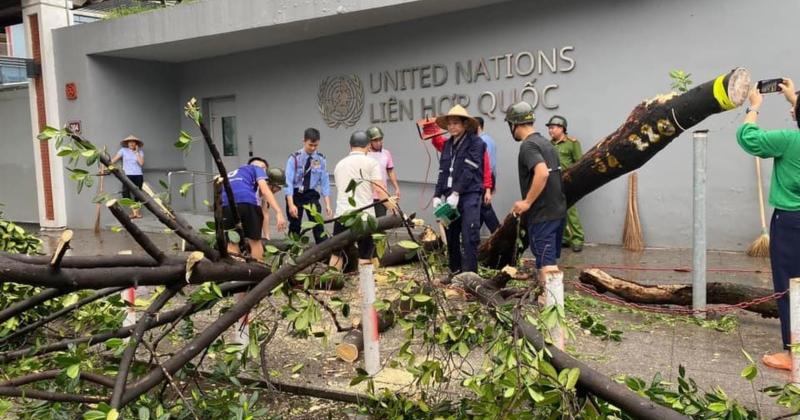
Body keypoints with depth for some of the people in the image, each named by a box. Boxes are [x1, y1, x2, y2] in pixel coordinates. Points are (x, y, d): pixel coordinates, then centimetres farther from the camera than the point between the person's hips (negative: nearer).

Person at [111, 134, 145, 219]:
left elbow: (141, 163, -7)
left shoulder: (140, 151, 8)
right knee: (125, 192, -19)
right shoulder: (123, 150, 7)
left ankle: (137, 211, 17)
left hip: (138, 175, 1)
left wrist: (137, 152, -4)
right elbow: (113, 160, 3)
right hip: (127, 176, -1)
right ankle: (134, 210, -11)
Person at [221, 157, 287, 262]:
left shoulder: (230, 174, 41)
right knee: (255, 242, 11)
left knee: (231, 243, 16)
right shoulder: (256, 168, 24)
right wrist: (279, 212, -5)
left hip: (226, 205, 4)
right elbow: (265, 190, 5)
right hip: (247, 203, -4)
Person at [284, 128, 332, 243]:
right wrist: (291, 205, -26)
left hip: (311, 195, 2)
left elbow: (325, 182, -5)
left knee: (318, 226, -6)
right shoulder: (294, 158, -13)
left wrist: (327, 204, -12)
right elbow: (289, 182, -18)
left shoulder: (320, 159, -6)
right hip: (295, 194, -1)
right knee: (294, 227, 6)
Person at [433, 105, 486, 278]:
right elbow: (443, 172, 16)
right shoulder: (448, 144, 16)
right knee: (451, 235, 11)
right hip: (450, 196, 7)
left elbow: (469, 171, -14)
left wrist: (456, 193, -20)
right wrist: (437, 195, 5)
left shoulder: (475, 142, -5)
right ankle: (455, 271, 23)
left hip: (469, 195, -7)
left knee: (469, 237, -9)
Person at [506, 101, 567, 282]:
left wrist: (527, 202, -20)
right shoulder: (545, 142, 15)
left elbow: (542, 173, -29)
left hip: (542, 213, -9)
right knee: (549, 260, 17)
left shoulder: (528, 145, -14)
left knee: (547, 263, -7)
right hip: (557, 210, 9)